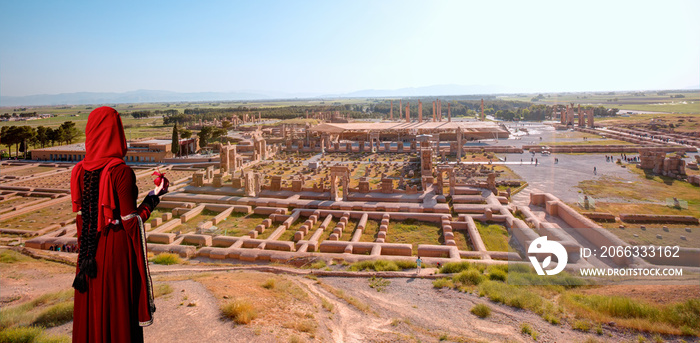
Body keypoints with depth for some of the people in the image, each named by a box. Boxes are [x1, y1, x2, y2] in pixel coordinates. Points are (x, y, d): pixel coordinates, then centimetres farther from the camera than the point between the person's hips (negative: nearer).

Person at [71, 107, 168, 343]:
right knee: (119, 312, 9)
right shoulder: (121, 171, -18)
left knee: (90, 313, 19)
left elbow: (81, 218, 6)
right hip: (117, 251, -6)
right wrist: (154, 196, -5)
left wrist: (85, 252, 17)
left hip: (89, 251, 6)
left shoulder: (79, 171, 0)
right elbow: (131, 222, -17)